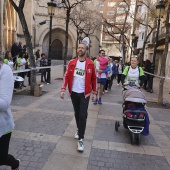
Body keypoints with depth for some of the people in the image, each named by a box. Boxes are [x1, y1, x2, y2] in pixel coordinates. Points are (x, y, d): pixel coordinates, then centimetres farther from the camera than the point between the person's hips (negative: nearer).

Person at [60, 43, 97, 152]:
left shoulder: (90, 64, -4)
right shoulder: (72, 63, 1)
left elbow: (94, 78, 2)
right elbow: (67, 76, 1)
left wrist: (95, 93, 3)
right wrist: (63, 90, -9)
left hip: (85, 93, -2)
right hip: (74, 92, 3)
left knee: (83, 115, -6)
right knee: (77, 113, 16)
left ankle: (81, 139, 2)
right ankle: (79, 130, 40)